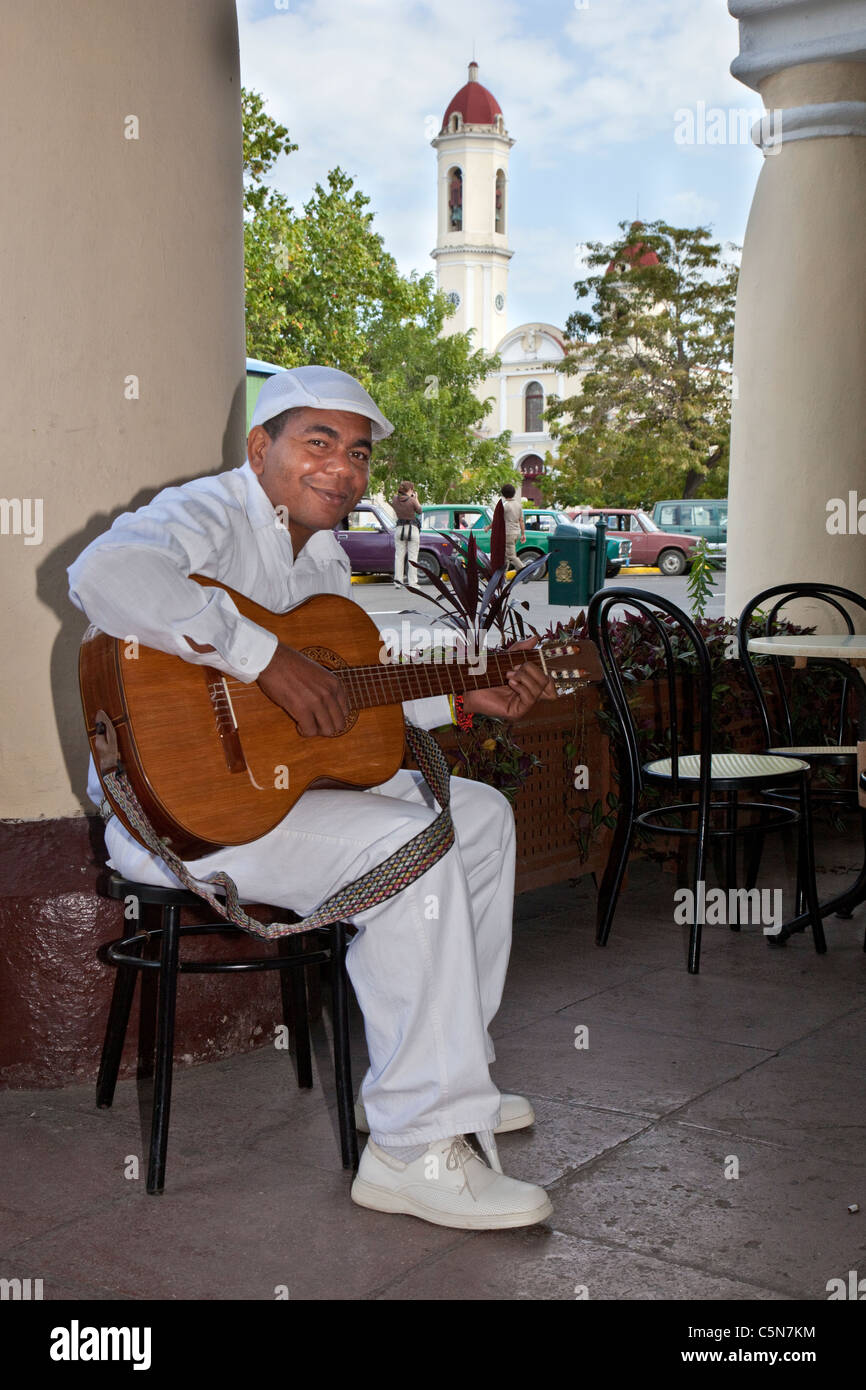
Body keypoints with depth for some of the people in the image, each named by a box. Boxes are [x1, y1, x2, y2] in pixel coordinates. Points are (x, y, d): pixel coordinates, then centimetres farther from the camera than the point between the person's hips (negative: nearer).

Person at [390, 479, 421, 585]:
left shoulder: (395, 499, -2)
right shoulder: (412, 501, -13)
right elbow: (419, 511, 3)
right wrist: (416, 498, 11)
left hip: (400, 529, 4)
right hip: (412, 529, -4)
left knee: (399, 555, 8)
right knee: (412, 557, -1)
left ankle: (398, 580, 4)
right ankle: (412, 582, -4)